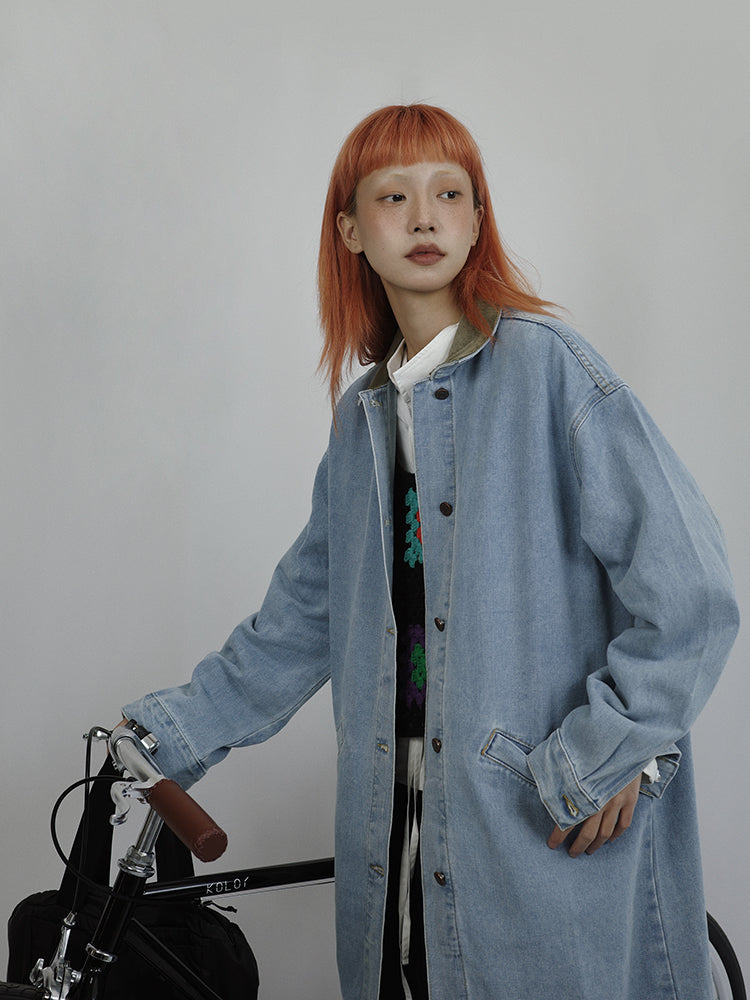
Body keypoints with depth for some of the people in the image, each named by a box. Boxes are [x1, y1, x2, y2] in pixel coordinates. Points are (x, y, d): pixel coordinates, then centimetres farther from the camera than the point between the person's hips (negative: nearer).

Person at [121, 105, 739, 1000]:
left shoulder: (545, 365, -8)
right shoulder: (363, 413, 11)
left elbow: (688, 590, -12)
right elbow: (303, 617, 16)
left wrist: (608, 750, -14)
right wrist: (175, 731, 13)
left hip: (556, 830, -5)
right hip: (401, 821, 6)